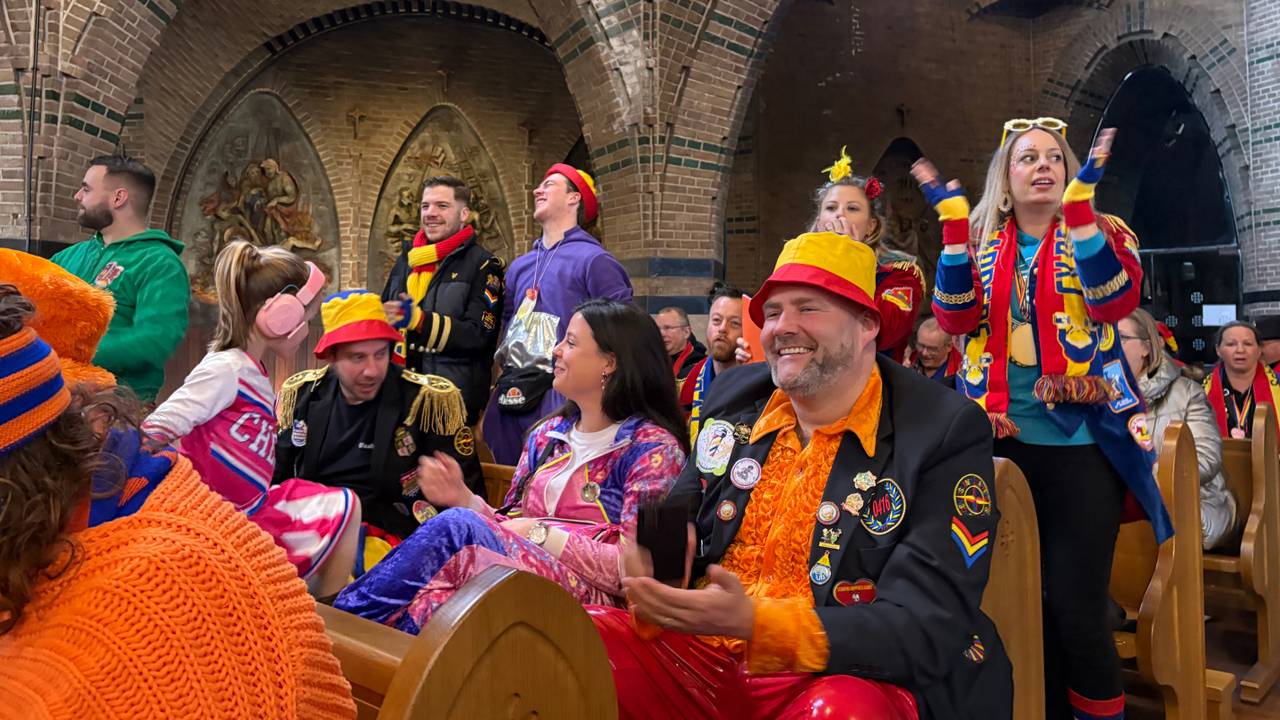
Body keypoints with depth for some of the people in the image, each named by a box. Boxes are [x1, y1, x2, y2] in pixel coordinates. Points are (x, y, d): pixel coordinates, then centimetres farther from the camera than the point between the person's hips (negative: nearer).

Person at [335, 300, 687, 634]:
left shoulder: (653, 447, -2)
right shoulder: (548, 434, 18)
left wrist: (540, 533, -13)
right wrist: (464, 499, -1)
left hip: (589, 595, -5)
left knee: (456, 526, -28)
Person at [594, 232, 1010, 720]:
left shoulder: (948, 435, -11)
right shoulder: (733, 397, 6)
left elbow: (928, 628, -18)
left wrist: (753, 622, -31)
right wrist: (653, 576, -14)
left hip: (848, 676, -3)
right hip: (701, 655, 4)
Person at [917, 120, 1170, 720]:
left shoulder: (1102, 232, 5)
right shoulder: (980, 240, 10)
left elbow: (1114, 302, -16)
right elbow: (955, 316, -7)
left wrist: (1080, 203, -20)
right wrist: (953, 219, -13)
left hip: (1083, 440, -2)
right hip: (1001, 439, 3)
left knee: (1077, 607, -5)